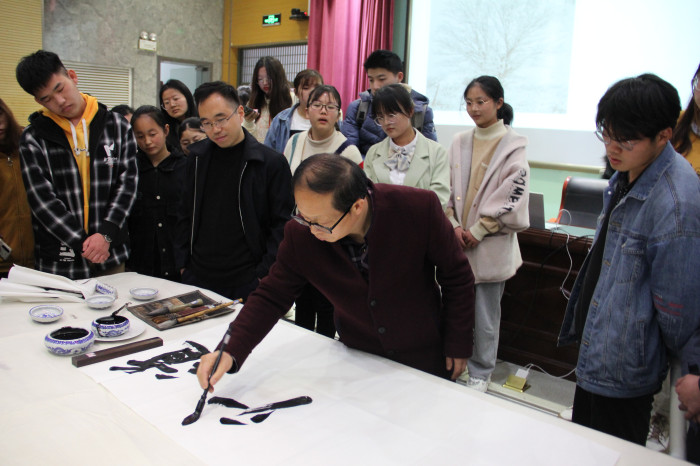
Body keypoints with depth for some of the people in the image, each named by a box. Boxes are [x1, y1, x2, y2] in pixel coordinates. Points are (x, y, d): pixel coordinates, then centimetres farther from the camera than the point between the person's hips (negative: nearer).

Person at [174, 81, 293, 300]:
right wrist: (182, 263, 8)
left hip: (246, 282, -4)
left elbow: (282, 225, -5)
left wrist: (265, 274, -9)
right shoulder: (197, 156, 6)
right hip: (197, 278, 4)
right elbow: (186, 214, 13)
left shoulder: (272, 162, -7)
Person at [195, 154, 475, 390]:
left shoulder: (419, 208, -28)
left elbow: (456, 276, -14)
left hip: (427, 358, -1)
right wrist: (231, 352, -24)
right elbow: (272, 296, -10)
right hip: (357, 359, 2)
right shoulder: (300, 234, -23)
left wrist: (457, 347, -6)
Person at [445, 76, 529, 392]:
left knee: (486, 313, 5)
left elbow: (513, 198, -10)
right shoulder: (459, 143, 10)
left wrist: (478, 231, -11)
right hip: (457, 241, 4)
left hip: (491, 245, -4)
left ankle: (480, 373, 22)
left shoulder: (513, 146, -4)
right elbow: (446, 189, 9)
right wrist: (454, 225, -5)